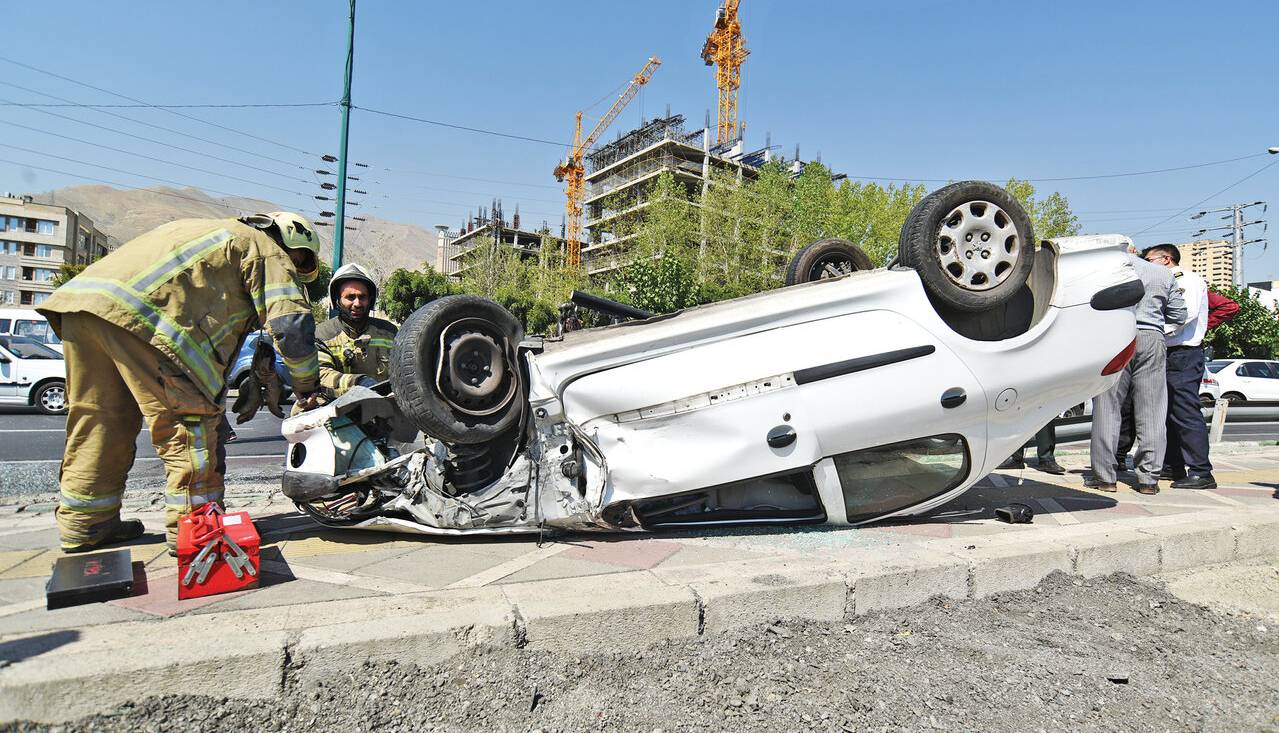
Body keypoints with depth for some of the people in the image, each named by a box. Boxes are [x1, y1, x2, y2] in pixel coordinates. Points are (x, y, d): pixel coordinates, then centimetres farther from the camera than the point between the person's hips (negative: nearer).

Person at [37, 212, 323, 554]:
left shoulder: (217, 234, 37)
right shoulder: (268, 250, 11)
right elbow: (292, 322, -4)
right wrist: (306, 385, 9)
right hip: (140, 313, -9)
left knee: (99, 420, 17)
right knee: (190, 422, -2)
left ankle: (84, 523, 27)